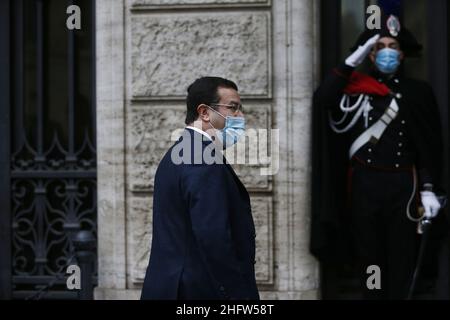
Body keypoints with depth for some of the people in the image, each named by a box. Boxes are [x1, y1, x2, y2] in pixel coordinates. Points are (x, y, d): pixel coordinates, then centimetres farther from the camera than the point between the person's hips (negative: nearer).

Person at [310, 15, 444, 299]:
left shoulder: (418, 92, 5)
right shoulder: (357, 89, 5)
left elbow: (431, 146, 3)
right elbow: (323, 99, -14)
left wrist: (429, 189, -7)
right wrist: (351, 62, -12)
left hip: (402, 185, 0)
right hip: (365, 184, 1)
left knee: (401, 257, 2)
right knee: (369, 256, 7)